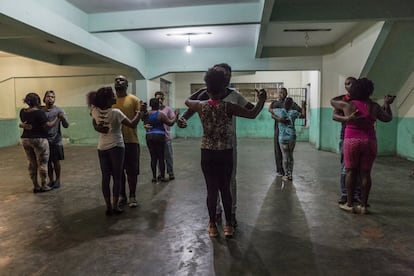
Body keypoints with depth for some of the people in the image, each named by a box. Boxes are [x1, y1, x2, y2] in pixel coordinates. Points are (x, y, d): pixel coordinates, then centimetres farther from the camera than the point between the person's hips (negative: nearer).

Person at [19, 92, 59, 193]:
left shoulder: (22, 112, 6)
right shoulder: (39, 112, -15)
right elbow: (48, 125, -16)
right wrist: (58, 117, -9)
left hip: (25, 139, 7)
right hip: (39, 140, -7)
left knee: (32, 164, 12)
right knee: (42, 163, 3)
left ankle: (35, 186, 19)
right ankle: (44, 186, 9)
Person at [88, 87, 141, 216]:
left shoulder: (95, 111, -3)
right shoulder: (115, 112, -17)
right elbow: (132, 124, -15)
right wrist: (139, 113, -1)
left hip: (102, 148, 5)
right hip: (116, 147, -4)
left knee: (105, 178, 8)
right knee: (117, 177, 4)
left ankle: (108, 207, 12)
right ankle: (115, 206, 8)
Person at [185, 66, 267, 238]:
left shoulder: (201, 106, -5)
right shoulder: (228, 107, -12)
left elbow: (187, 101, 18)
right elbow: (252, 114, -8)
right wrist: (261, 100, 7)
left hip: (207, 154, 1)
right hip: (225, 154, -1)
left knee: (211, 189, 10)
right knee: (225, 189, 11)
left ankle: (212, 225, 19)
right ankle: (228, 225, 20)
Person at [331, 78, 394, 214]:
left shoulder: (347, 104, -2)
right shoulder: (374, 106, 1)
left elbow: (332, 101, 16)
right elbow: (388, 118, 17)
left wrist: (346, 96, 29)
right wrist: (387, 104, 31)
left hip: (351, 141, -1)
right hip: (369, 141, 1)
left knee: (351, 171, 7)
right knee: (365, 173, 6)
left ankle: (349, 204, 11)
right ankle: (363, 205, 13)